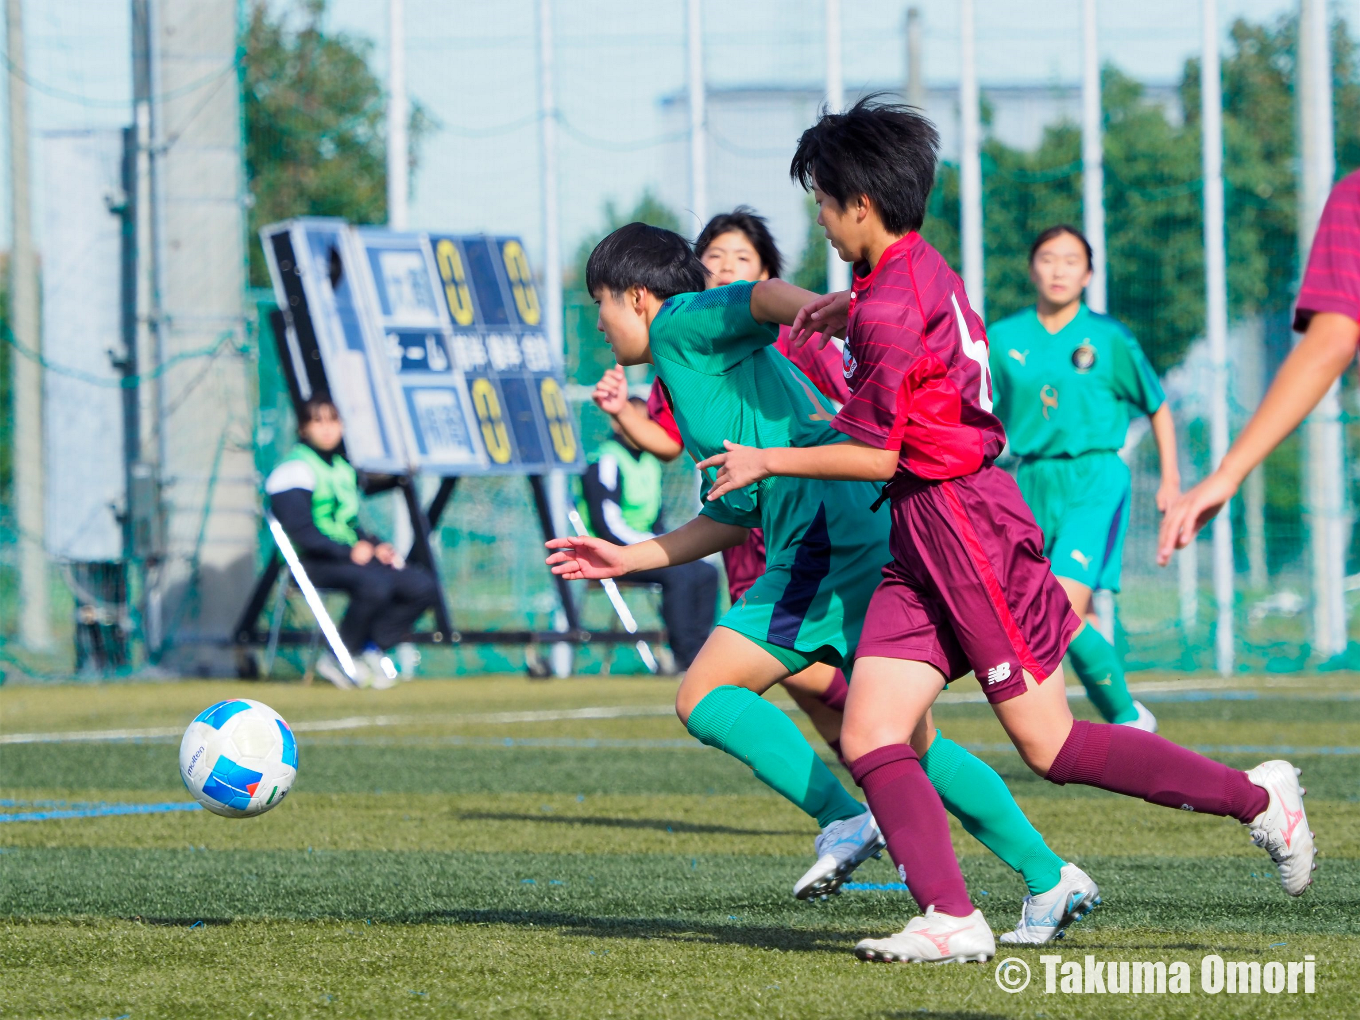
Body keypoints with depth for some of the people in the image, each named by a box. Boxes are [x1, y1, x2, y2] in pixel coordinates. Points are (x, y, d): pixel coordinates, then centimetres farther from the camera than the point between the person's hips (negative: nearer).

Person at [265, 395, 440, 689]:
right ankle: (339, 660, -18)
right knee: (375, 584, -35)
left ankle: (369, 650, -6)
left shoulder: (342, 467, 21)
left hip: (351, 555, 9)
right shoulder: (295, 469, -8)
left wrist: (376, 546, 6)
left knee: (423, 586, -7)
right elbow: (301, 532, -17)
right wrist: (349, 552, -22)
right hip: (313, 563, -9)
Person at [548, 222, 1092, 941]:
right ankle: (1049, 877, 10)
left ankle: (846, 819, -14)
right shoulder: (694, 380, 30)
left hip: (830, 534, -10)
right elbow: (730, 518, 32)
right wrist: (629, 559, 35)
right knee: (911, 743, 12)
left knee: (704, 696, -6)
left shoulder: (681, 324, 4)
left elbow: (763, 297, -18)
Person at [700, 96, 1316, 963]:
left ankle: (1257, 798, 7)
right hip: (923, 538, 10)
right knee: (869, 736, -3)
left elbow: (877, 457, -15)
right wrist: (850, 308, 27)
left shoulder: (892, 308, -17)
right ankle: (951, 918, -12)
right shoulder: (921, 269, 12)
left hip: (965, 522, -10)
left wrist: (769, 461, -5)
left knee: (1050, 745, -3)